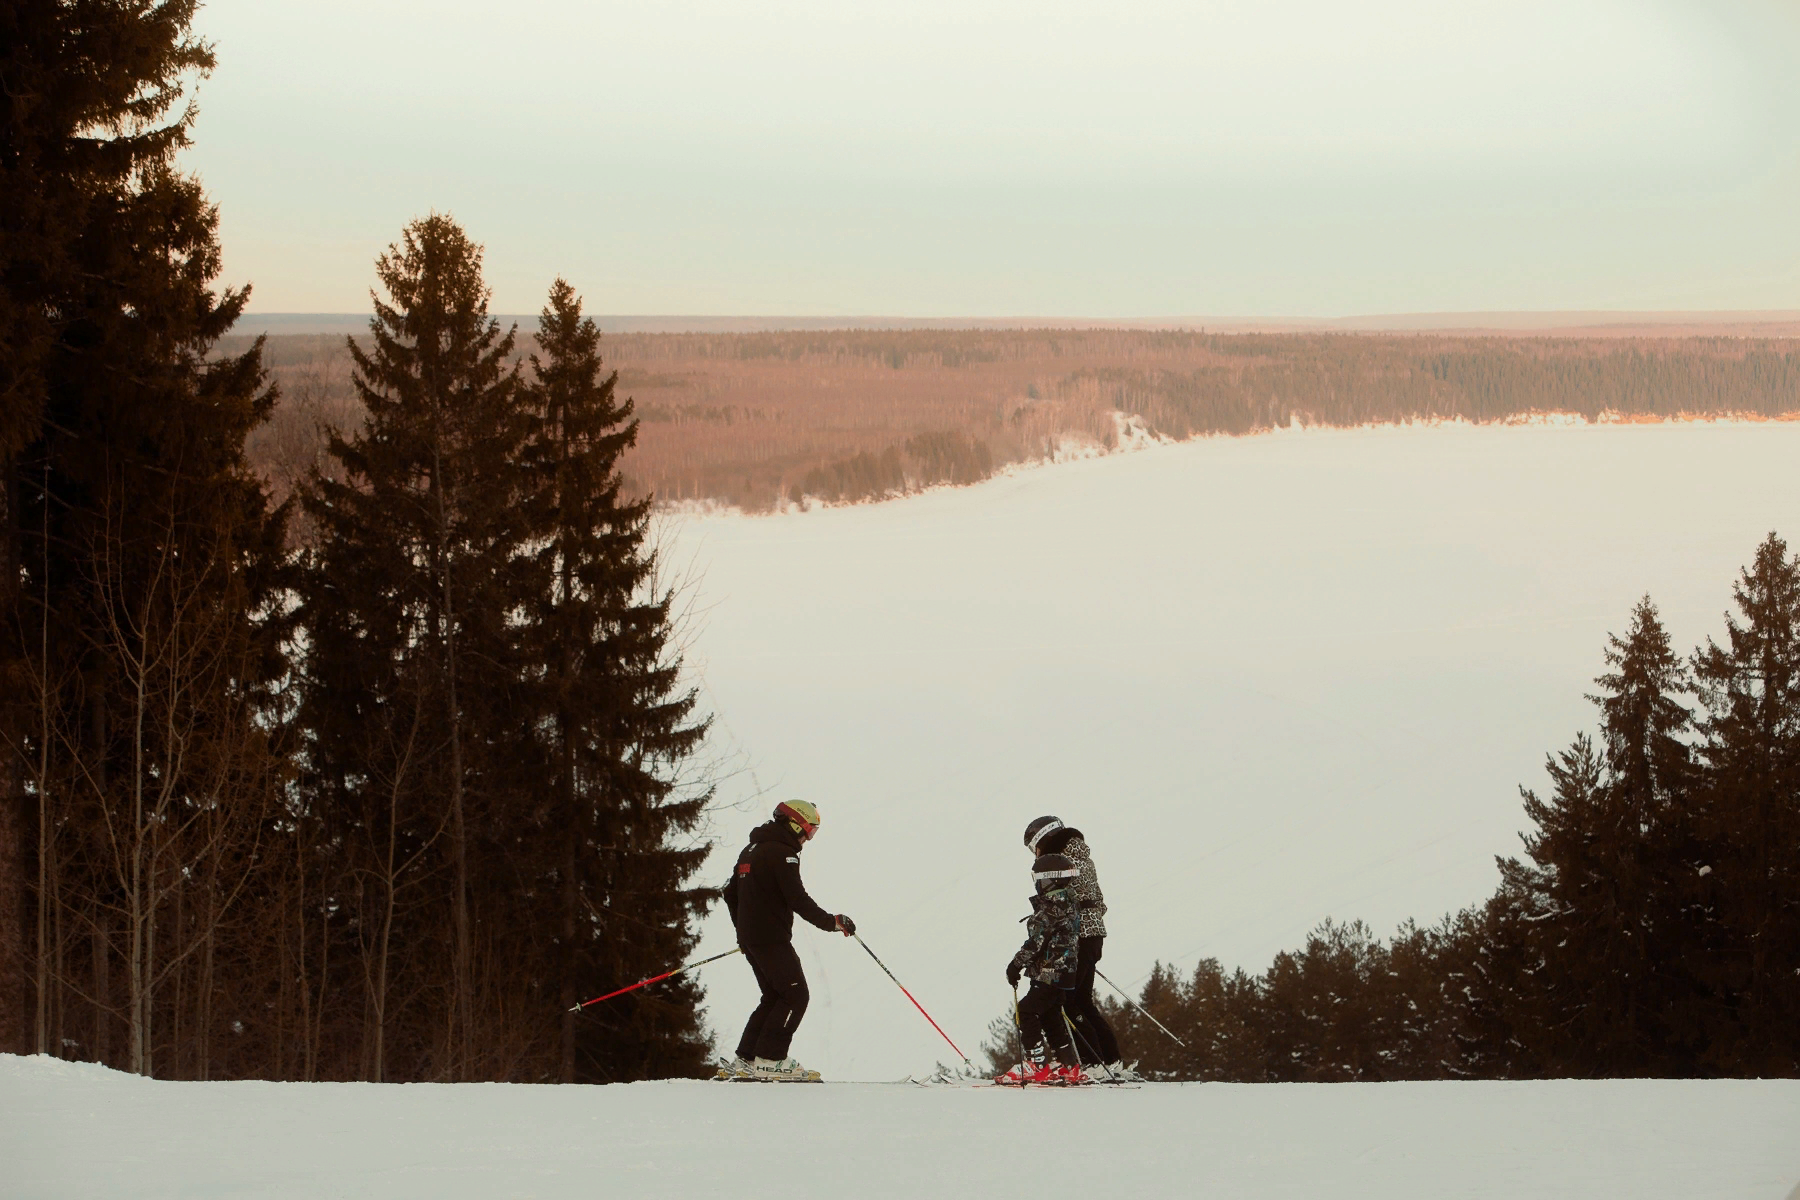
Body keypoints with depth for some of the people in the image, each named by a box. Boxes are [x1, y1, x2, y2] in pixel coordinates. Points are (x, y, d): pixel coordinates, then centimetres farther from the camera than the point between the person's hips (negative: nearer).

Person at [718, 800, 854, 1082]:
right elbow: (798, 899, -19)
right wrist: (831, 922, -12)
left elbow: (731, 894, 25)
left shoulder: (750, 850, 18)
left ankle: (744, 1060, 9)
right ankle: (769, 1060, -12)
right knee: (796, 995, -6)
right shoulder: (782, 853, -12)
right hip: (772, 939, -10)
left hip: (750, 939, 10)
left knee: (774, 997, 14)